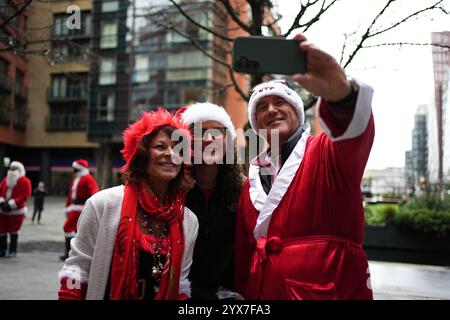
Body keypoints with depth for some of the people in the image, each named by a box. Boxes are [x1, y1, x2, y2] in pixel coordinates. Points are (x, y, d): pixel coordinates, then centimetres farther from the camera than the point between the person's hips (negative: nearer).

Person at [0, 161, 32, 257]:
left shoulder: (25, 181, -8)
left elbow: (25, 195, -16)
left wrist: (11, 204, -20)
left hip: (17, 210, -6)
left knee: (13, 231, -1)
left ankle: (13, 251, 11)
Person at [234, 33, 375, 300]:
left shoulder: (326, 153, -7)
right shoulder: (254, 178, 9)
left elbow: (357, 135, -32)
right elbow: (244, 253, 12)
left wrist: (342, 94, -51)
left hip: (330, 290, -5)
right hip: (262, 291, 5)